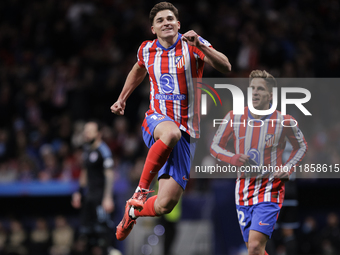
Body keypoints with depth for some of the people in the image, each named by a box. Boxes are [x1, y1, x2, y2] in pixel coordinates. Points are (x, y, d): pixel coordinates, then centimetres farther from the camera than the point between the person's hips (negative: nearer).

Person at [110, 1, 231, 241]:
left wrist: (200, 46, -31)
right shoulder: (147, 50, 6)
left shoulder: (191, 45, -4)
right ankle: (142, 190, -27)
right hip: (156, 122, 1)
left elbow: (225, 67, -18)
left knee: (165, 205, -8)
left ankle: (133, 211, 27)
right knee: (171, 133, -42)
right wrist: (122, 98, 35)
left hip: (185, 134, -1)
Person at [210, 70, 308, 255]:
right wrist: (233, 158, -12)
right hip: (244, 189, 4)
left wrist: (288, 168, -5)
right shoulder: (234, 118, -1)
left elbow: (301, 147, 13)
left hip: (270, 189, -4)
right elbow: (215, 146, 9)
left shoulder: (284, 122, -5)